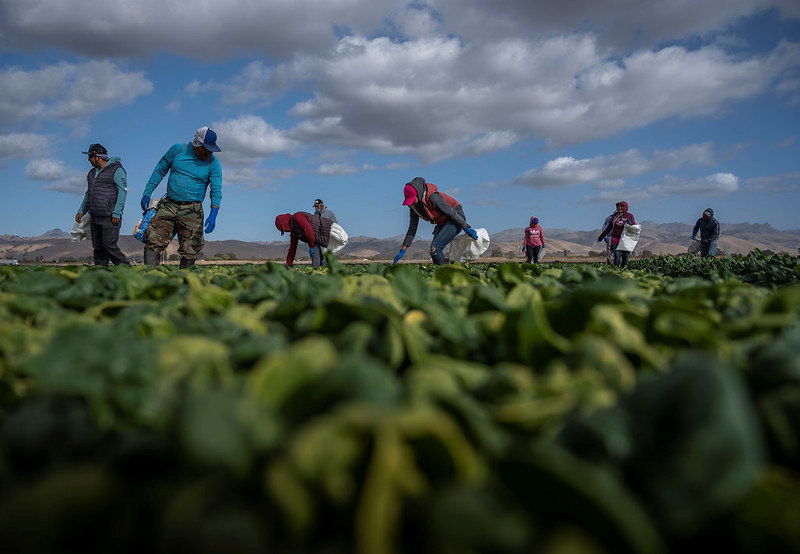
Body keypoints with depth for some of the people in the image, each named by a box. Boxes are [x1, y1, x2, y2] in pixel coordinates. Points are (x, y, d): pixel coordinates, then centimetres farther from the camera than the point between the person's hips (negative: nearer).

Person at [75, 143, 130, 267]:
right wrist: (81, 211, 17)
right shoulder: (92, 173, 19)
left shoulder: (116, 170, -6)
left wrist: (116, 214, -18)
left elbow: (123, 192, -12)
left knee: (109, 245, -14)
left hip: (110, 218, -8)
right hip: (95, 218, 8)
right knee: (98, 247, 6)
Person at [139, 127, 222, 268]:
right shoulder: (177, 150, 3)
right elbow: (159, 171, 13)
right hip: (168, 206, 1)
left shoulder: (213, 163, -1)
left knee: (189, 250, -3)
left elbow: (216, 190, -7)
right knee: (154, 240, -10)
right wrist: (147, 194, 10)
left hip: (192, 211, -1)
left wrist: (213, 214, -22)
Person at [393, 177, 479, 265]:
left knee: (435, 248, -22)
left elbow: (451, 212, -23)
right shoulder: (414, 206, -3)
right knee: (434, 250, -5)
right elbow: (412, 228, 3)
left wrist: (466, 228, -19)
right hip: (443, 223, 8)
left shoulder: (432, 197, -27)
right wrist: (403, 250, 2)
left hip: (456, 218, -8)